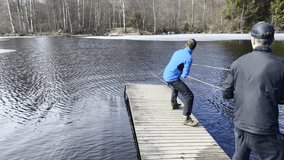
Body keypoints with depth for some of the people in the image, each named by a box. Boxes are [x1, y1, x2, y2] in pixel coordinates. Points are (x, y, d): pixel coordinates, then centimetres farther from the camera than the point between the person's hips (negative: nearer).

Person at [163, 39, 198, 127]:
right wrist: (181, 76, 8)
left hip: (165, 75, 9)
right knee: (189, 95, -6)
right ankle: (186, 118, -9)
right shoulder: (188, 58, -15)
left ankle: (174, 104, 54)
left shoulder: (177, 52, 8)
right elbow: (185, 75, -13)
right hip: (173, 78, -9)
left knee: (175, 86, 40)